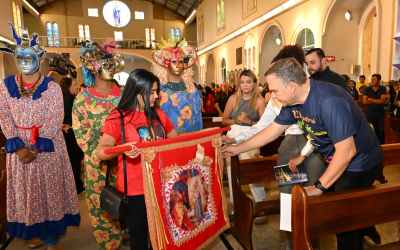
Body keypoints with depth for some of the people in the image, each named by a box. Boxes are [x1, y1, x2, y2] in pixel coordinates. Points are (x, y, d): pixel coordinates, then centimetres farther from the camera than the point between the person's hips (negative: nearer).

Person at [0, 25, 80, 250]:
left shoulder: (52, 87, -5)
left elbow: (55, 120, -11)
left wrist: (36, 147, -18)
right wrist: (19, 147, -13)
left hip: (47, 148, -3)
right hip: (19, 149, 3)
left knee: (49, 188, 5)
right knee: (25, 190, 12)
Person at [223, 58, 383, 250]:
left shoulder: (329, 101, -33)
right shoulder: (293, 101, -9)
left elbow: (346, 151, -31)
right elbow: (272, 131, 2)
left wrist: (319, 187, -22)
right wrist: (238, 148, 4)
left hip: (359, 163, -7)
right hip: (335, 161, 7)